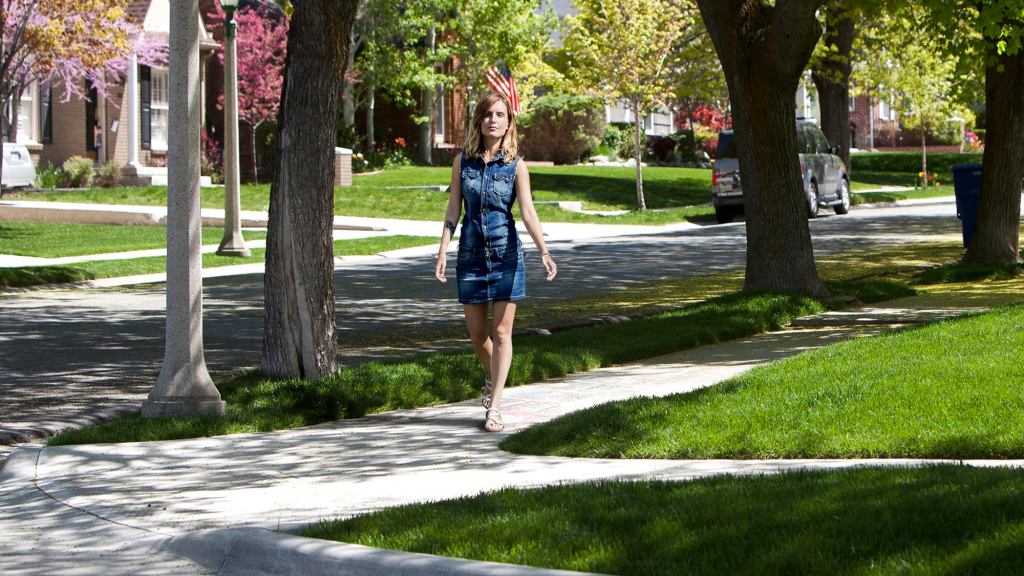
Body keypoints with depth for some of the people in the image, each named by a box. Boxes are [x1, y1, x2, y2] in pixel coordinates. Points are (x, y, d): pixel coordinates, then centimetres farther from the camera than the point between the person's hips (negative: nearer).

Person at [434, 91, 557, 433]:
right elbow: (453, 210, 3)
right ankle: (492, 378, 38)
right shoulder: (463, 161, 1)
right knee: (476, 333, 9)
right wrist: (443, 251, -4)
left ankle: (495, 406, 1)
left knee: (502, 332, -2)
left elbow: (528, 212, -12)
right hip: (471, 253, 2)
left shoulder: (515, 165, -4)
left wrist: (544, 252, -24)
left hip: (506, 254, -2)